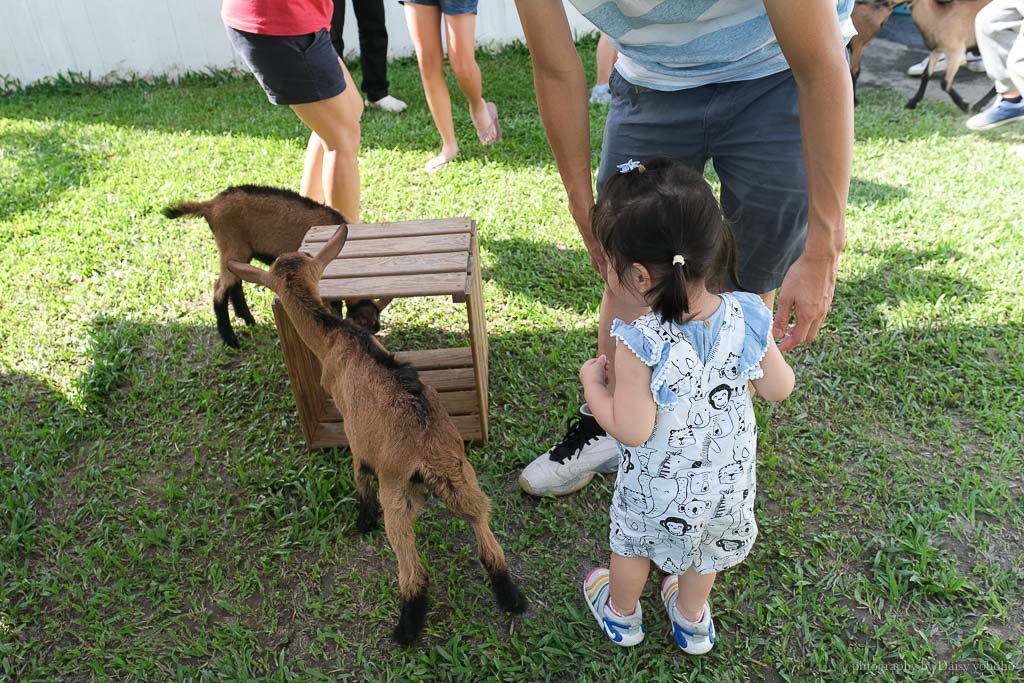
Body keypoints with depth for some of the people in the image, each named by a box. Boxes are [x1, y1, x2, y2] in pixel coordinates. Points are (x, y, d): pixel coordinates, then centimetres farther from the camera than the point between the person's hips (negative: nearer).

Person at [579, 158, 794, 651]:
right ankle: (693, 620, 56)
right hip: (728, 477, 4)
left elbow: (631, 430, -28)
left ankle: (621, 615, 54)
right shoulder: (746, 320, -23)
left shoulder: (641, 346, -36)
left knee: (632, 541, 27)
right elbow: (779, 389, -10)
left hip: (658, 487, -3)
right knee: (705, 545, 31)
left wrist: (592, 382, -13)